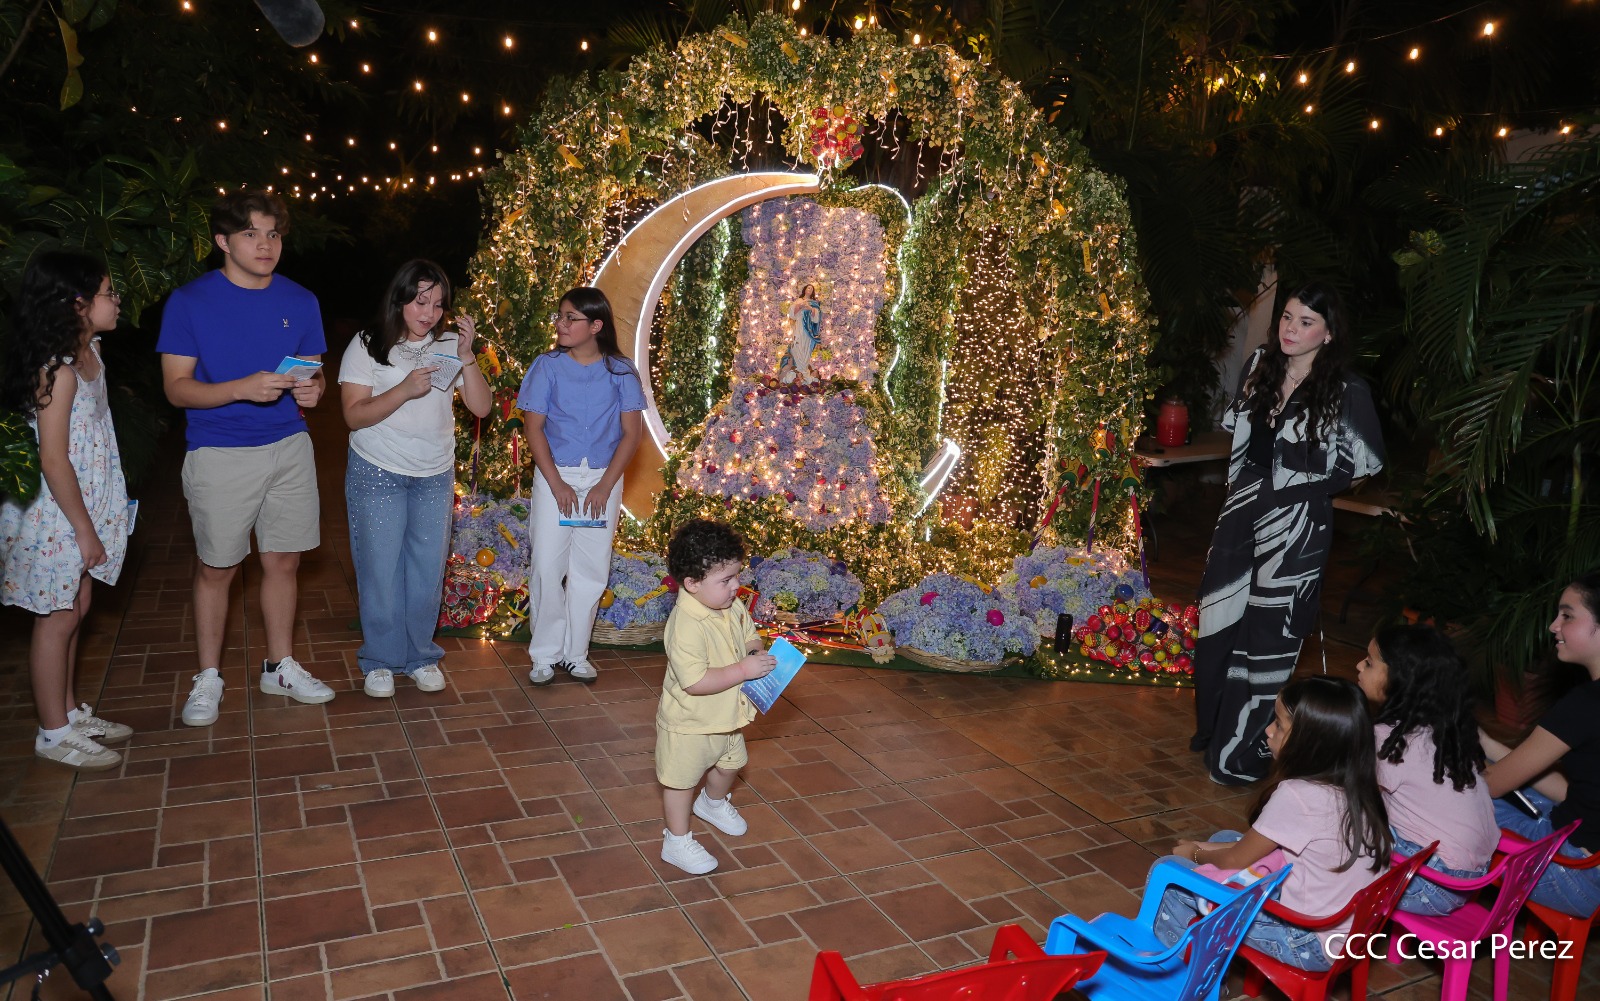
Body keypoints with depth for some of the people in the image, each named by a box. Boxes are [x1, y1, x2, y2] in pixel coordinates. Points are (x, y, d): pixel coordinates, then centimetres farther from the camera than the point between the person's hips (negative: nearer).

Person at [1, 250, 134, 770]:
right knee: (57, 620, 3)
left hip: (81, 508, 9)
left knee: (74, 611, 18)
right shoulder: (59, 369, -23)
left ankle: (71, 711, 32)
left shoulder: (88, 350, 4)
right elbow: (53, 461, -22)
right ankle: (54, 734, 17)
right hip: (55, 517, -9)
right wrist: (85, 530, -17)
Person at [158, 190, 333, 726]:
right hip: (219, 454, -3)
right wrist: (242, 388, -25)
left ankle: (280, 666, 26)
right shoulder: (189, 301, -6)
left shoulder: (300, 301, 5)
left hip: (288, 447, 3)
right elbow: (176, 387, -8)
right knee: (216, 568, 6)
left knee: (283, 561, 10)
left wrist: (312, 389, -12)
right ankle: (208, 677, 22)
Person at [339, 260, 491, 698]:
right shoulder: (368, 346, -6)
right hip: (377, 475, -2)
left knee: (427, 568, 8)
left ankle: (419, 655, 24)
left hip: (435, 476, 3)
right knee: (380, 567, 3)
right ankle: (380, 660, 19)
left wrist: (466, 354, -19)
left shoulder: (448, 345, 1)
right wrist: (404, 390, -24)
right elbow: (354, 415, -11)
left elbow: (481, 407, -7)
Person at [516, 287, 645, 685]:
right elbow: (533, 427, -3)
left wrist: (605, 486, -10)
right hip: (555, 476, 0)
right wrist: (556, 484, -11)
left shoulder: (620, 371, 0)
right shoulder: (548, 366, -1)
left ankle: (575, 653, 18)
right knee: (547, 566, -1)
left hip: (604, 479, 1)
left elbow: (632, 432, -3)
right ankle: (545, 654, 13)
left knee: (591, 568, 5)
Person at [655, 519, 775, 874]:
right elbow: (694, 682, -36)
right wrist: (744, 670, -35)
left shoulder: (732, 606, -8)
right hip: (689, 724, -8)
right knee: (682, 779, 12)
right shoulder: (685, 626, -34)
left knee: (729, 764, 29)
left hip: (726, 717, 8)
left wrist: (758, 652, -13)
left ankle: (713, 803, 60)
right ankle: (677, 841, 32)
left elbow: (750, 634, 10)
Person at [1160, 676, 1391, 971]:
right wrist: (1209, 848, 12)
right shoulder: (1354, 788, -1)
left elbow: (1235, 860, -10)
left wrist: (1196, 854, 10)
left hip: (1308, 944, -9)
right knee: (1225, 837, 20)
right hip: (1347, 932, 9)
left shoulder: (1297, 795, -25)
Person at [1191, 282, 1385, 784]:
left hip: (1296, 524, -5)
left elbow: (1367, 461, -1)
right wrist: (1245, 480, 12)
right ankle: (1214, 727, 31)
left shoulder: (1346, 391, -12)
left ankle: (1243, 752, 16)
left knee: (1267, 635, 2)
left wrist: (1309, 484, 0)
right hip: (1242, 510, 5)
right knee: (1218, 621, 11)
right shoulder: (1260, 366, 3)